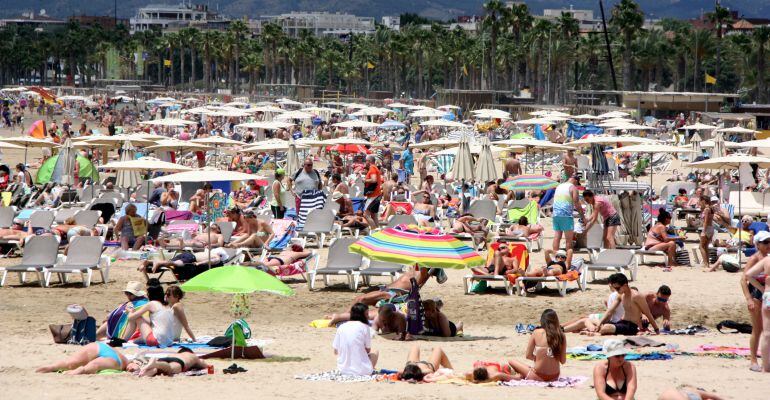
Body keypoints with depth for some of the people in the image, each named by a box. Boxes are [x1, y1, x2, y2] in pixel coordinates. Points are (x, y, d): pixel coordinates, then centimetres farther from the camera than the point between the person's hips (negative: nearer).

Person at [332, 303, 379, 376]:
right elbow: (368, 350, 4)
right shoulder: (364, 327, -5)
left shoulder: (341, 328, 4)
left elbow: (336, 352, 7)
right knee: (375, 353, 25)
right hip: (362, 370, -4)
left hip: (343, 370, 4)